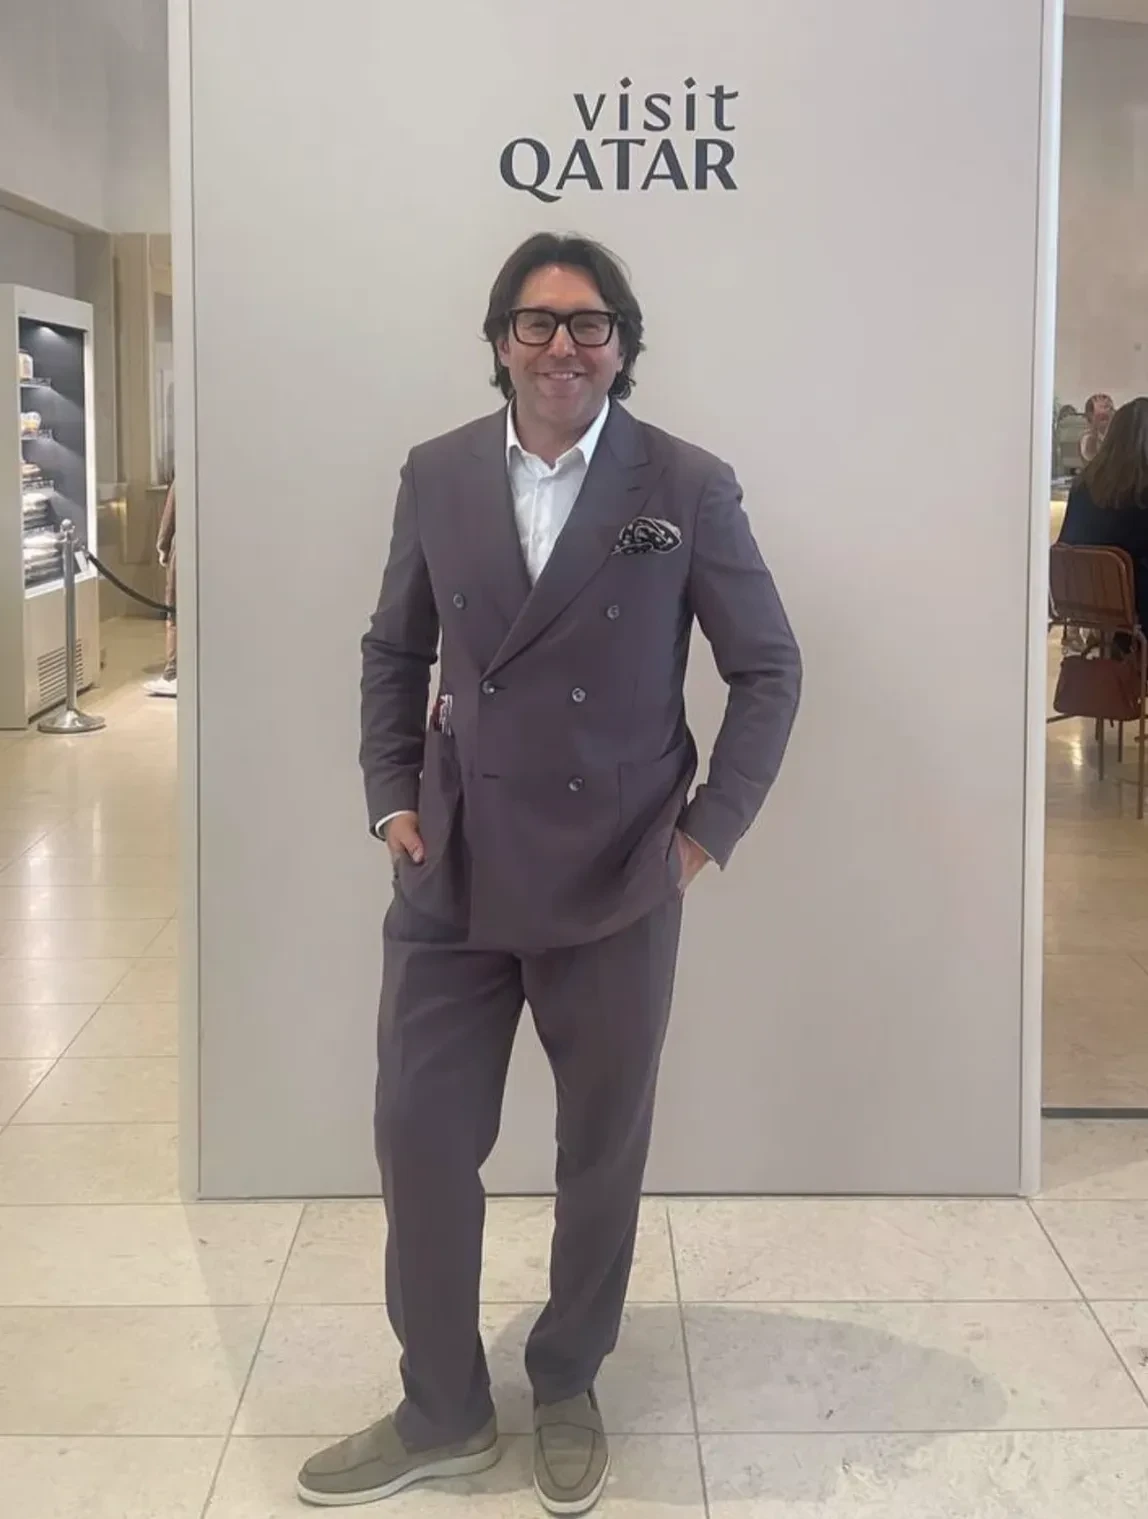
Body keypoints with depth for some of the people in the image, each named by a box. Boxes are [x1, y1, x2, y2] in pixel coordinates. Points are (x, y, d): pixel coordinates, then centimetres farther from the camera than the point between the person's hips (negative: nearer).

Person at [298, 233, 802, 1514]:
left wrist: (708, 830, -5)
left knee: (602, 1154, 12)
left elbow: (768, 668, 0)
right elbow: (393, 651, 13)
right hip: (452, 877, 2)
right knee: (420, 1139, 6)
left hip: (616, 884, -2)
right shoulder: (436, 475, 3)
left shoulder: (688, 488, -4)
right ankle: (442, 1410, 26)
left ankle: (567, 1390, 34)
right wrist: (393, 798, 3)